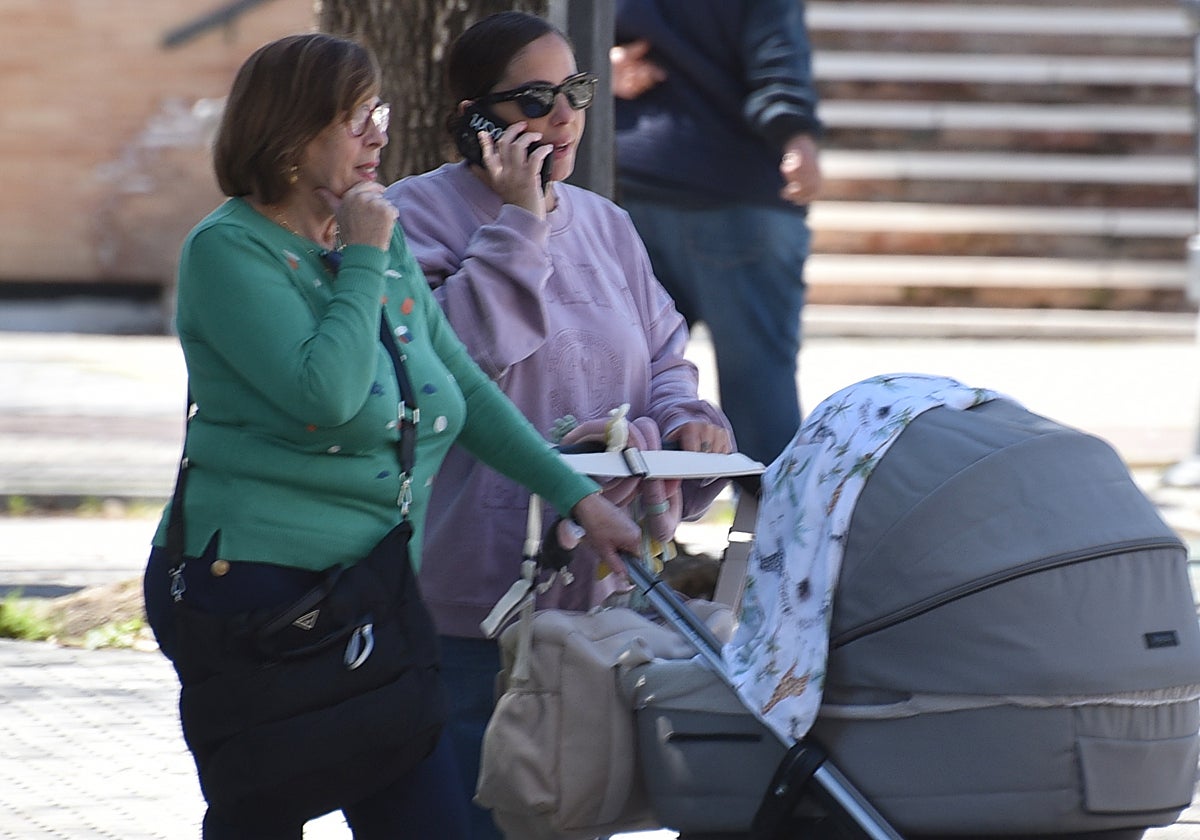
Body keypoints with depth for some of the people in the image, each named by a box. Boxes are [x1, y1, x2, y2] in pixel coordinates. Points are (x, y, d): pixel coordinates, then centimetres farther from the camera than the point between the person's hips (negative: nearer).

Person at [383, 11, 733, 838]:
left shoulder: (603, 224, 14)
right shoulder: (420, 213, -6)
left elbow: (662, 358, 20)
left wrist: (685, 420, -2)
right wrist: (518, 224, -16)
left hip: (601, 581, 6)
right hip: (476, 596, -6)